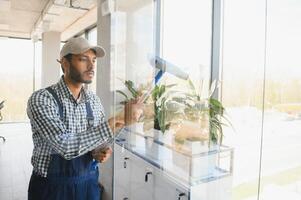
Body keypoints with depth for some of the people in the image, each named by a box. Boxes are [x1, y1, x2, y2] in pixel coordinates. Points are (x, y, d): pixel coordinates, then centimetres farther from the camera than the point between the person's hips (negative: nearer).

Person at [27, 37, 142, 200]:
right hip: (53, 186, -4)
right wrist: (119, 120, -34)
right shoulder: (41, 99, -19)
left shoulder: (94, 100, -3)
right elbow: (66, 146, -30)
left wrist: (100, 151, -14)